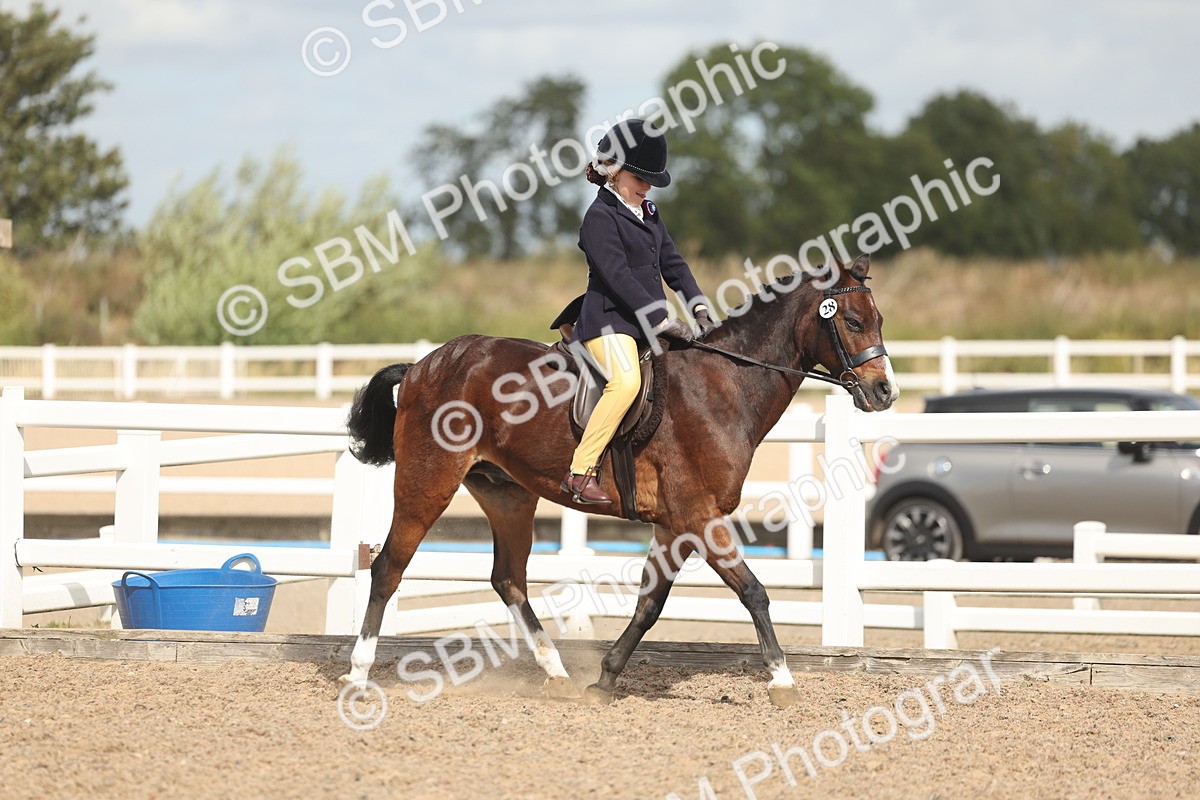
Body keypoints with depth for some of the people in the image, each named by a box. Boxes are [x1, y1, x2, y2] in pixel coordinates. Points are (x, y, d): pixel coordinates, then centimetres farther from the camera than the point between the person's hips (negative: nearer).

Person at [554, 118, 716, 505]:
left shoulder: (648, 213, 19)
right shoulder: (601, 217, -9)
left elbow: (672, 263, 18)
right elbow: (618, 277, -18)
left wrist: (697, 307, 1)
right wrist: (662, 321, -23)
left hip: (650, 323, 10)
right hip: (609, 320, -10)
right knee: (626, 381, -34)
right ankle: (581, 472, -33)